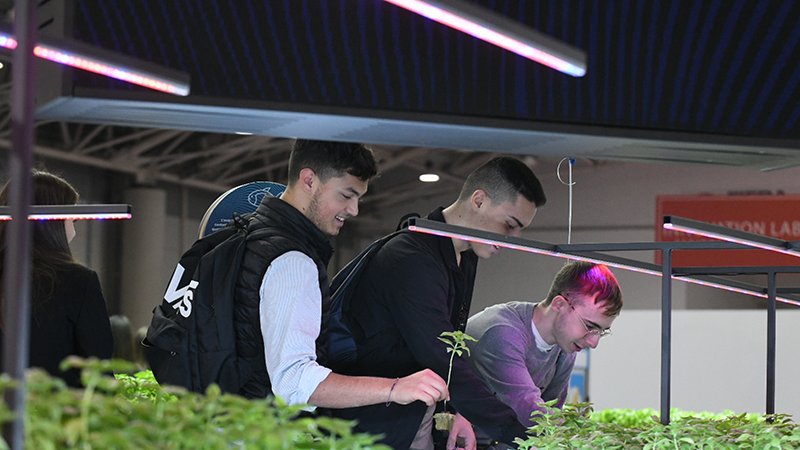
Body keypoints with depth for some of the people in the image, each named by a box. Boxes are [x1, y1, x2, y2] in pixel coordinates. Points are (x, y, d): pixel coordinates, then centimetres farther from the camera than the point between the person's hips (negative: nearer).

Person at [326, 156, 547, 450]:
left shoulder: (465, 256, 9)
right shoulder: (411, 261, -24)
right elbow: (444, 365, -30)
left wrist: (459, 412, 3)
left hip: (418, 420, 9)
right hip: (375, 423, -9)